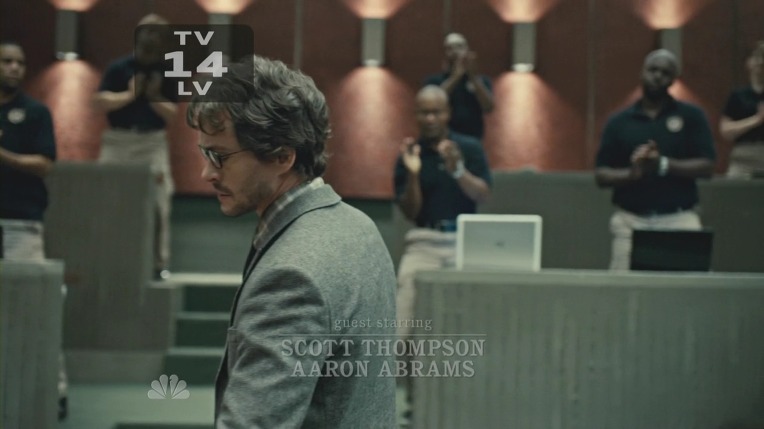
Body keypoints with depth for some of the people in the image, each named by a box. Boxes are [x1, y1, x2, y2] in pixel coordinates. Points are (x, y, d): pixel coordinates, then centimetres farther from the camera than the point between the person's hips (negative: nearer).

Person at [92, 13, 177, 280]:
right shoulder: (118, 68, 2)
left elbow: (171, 114, 1)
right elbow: (100, 101, -8)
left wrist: (154, 97, -14)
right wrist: (130, 94, -14)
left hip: (152, 142, 0)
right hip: (118, 141, 0)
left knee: (159, 203, -6)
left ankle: (159, 263, -1)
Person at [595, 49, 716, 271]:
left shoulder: (692, 116, 6)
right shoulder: (619, 121, 10)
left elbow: (706, 167, -1)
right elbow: (601, 175, 7)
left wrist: (663, 165, -14)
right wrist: (632, 173, -13)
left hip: (678, 220, -1)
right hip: (630, 221, 1)